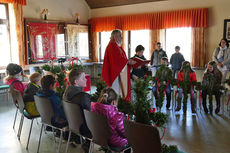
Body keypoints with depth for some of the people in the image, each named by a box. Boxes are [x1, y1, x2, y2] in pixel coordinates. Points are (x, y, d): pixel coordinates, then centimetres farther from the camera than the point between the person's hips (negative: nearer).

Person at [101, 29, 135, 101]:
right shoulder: (111, 46, -13)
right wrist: (128, 61, -15)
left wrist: (128, 61, 4)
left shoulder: (118, 46, 18)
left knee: (121, 89, 8)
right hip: (114, 73, -9)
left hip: (120, 72, 10)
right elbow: (116, 59, -21)